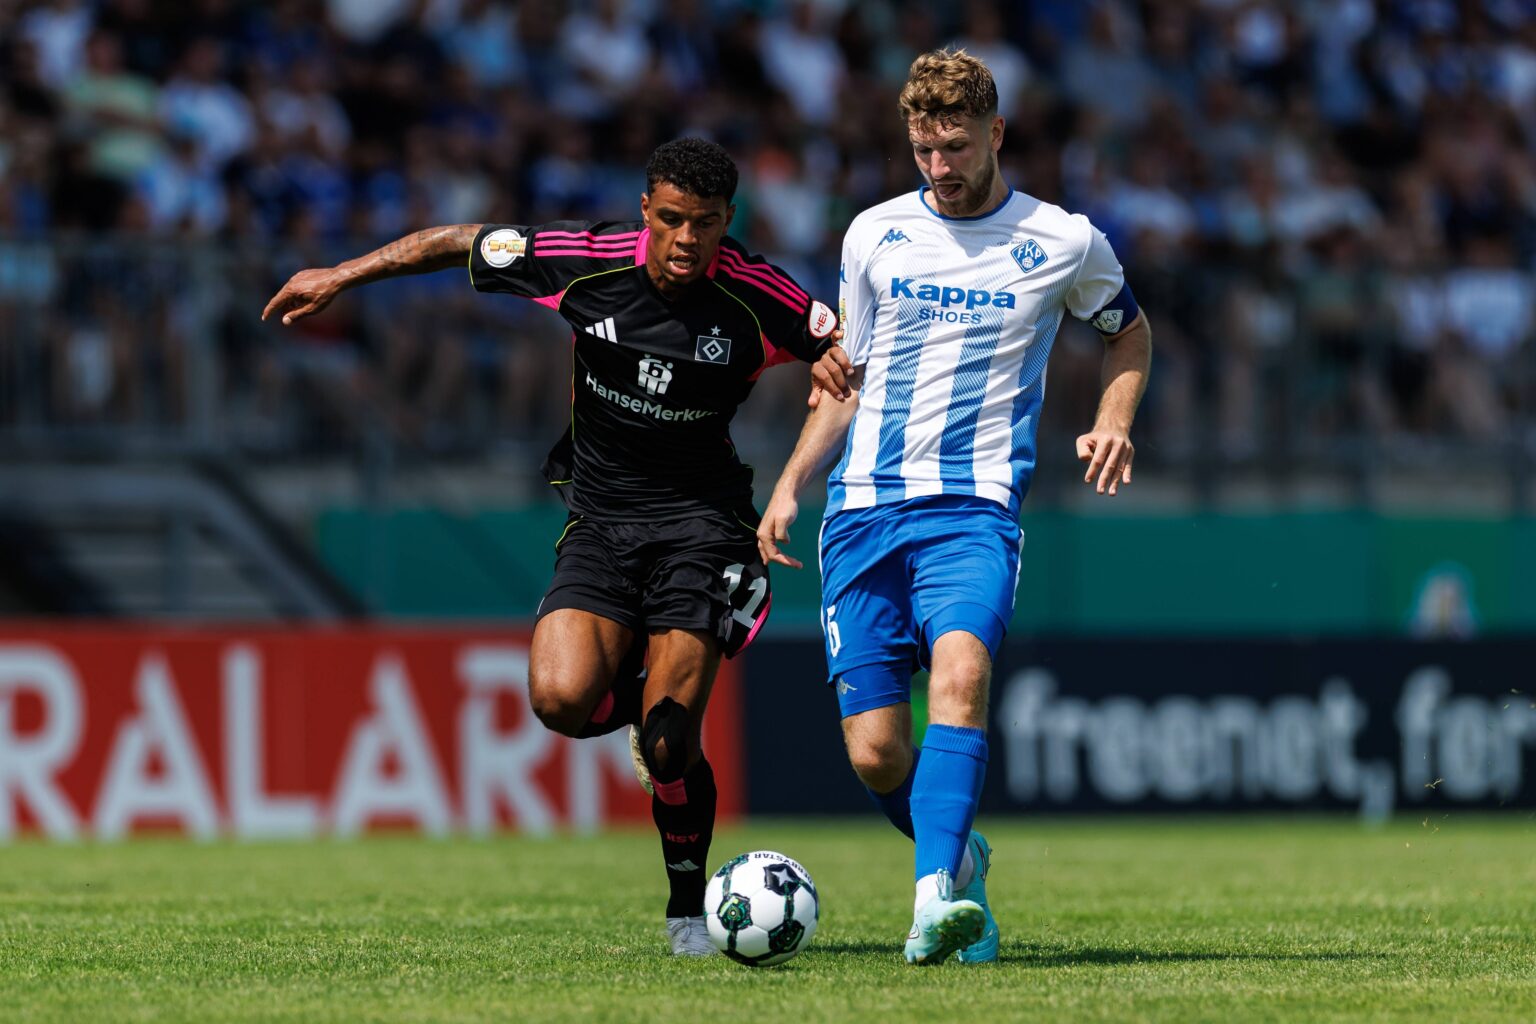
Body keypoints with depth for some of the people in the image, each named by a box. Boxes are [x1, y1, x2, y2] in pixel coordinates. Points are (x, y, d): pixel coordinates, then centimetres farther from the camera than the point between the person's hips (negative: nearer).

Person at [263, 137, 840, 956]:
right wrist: (339, 277, 11)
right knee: (563, 698, -22)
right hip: (599, 518, 2)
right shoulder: (585, 264, -8)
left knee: (667, 745, -15)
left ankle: (689, 905, 11)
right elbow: (463, 243, 6)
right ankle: (649, 698, 16)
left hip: (699, 520, -2)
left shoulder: (756, 300, -12)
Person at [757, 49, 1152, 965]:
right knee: (875, 754, -5)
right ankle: (959, 855, 26)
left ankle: (935, 901, -41)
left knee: (960, 672, -32)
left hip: (975, 507, -3)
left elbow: (1129, 332, 23)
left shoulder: (1062, 243, 5)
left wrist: (1115, 422, 4)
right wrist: (792, 485, 9)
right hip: (864, 509, 3)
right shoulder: (876, 234, 11)